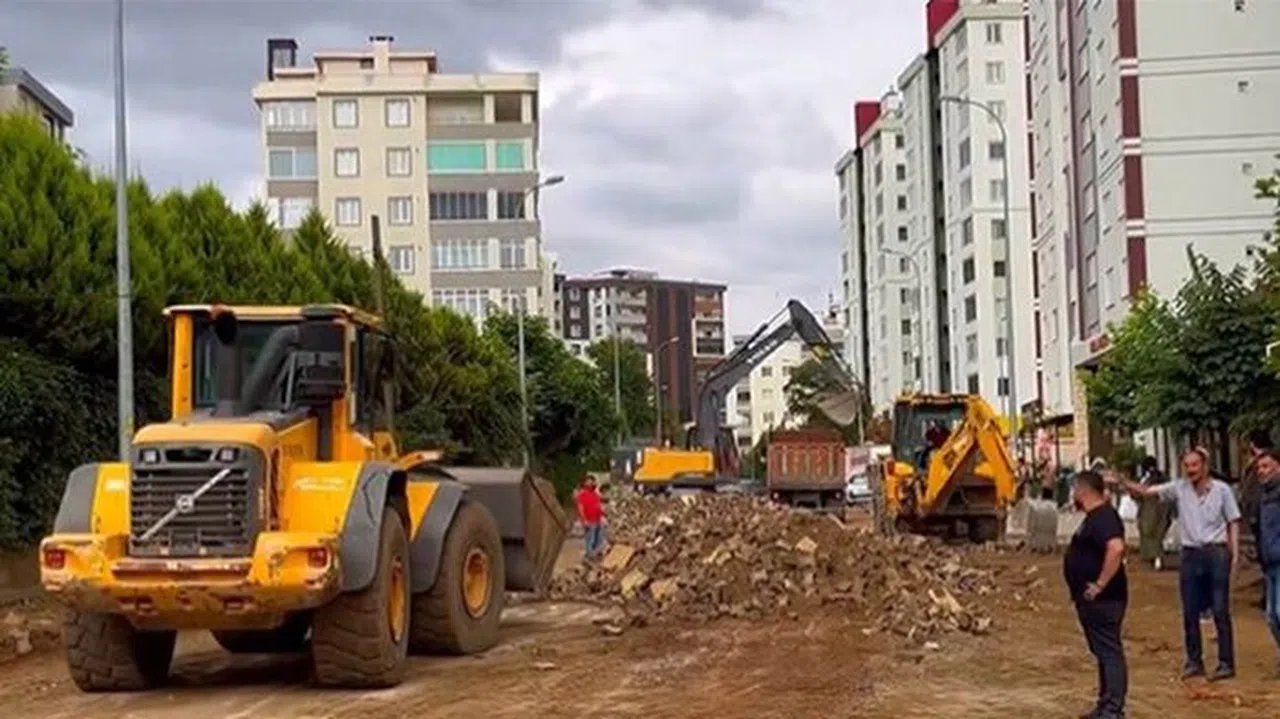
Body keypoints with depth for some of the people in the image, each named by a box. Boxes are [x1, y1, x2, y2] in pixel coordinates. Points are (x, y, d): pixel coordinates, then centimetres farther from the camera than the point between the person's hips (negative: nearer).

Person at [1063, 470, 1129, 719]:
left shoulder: (1102, 518, -18)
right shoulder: (1095, 517, 15)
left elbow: (1116, 548, -34)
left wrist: (1100, 585, -29)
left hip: (1103, 599, -11)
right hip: (1092, 600, 11)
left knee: (1110, 652, -8)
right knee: (1103, 652, 15)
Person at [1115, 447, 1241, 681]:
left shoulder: (1222, 490, -3)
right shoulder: (1179, 488, 2)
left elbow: (1233, 523, 1)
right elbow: (1146, 491, -5)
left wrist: (1235, 555, -6)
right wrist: (1123, 483, -22)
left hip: (1216, 552, -3)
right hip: (1190, 554, 3)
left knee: (1221, 612, 0)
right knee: (1190, 613, 7)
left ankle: (1226, 663, 7)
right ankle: (1194, 661, 18)